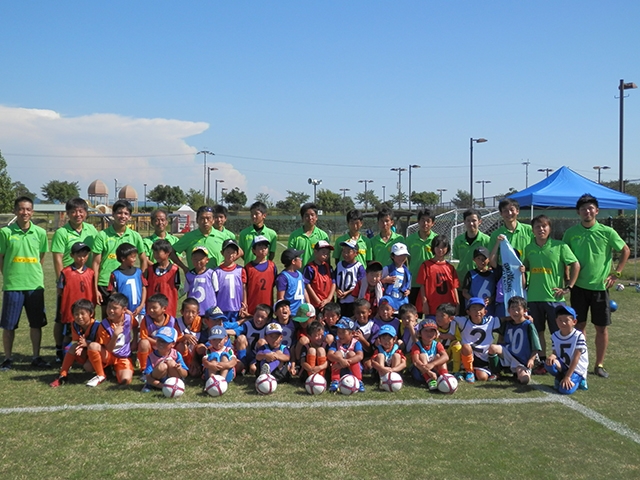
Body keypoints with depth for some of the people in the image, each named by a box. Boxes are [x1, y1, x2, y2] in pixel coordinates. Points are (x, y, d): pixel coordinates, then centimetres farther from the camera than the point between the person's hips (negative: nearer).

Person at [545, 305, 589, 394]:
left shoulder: (579, 336, -17)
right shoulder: (555, 336, -1)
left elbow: (576, 358, -18)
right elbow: (555, 353, 1)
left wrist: (567, 376, -20)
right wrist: (552, 356, -27)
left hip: (576, 369, -4)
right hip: (563, 366, 4)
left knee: (565, 390, -26)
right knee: (550, 364, -29)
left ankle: (577, 380, 7)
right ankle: (560, 378, 3)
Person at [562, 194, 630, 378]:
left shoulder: (607, 232, -5)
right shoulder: (571, 233, -1)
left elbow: (625, 250, 6)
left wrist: (616, 273, 1)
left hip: (600, 287, 0)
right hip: (578, 287, 0)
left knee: (602, 327, 5)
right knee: (579, 325, 7)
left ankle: (599, 365, 18)